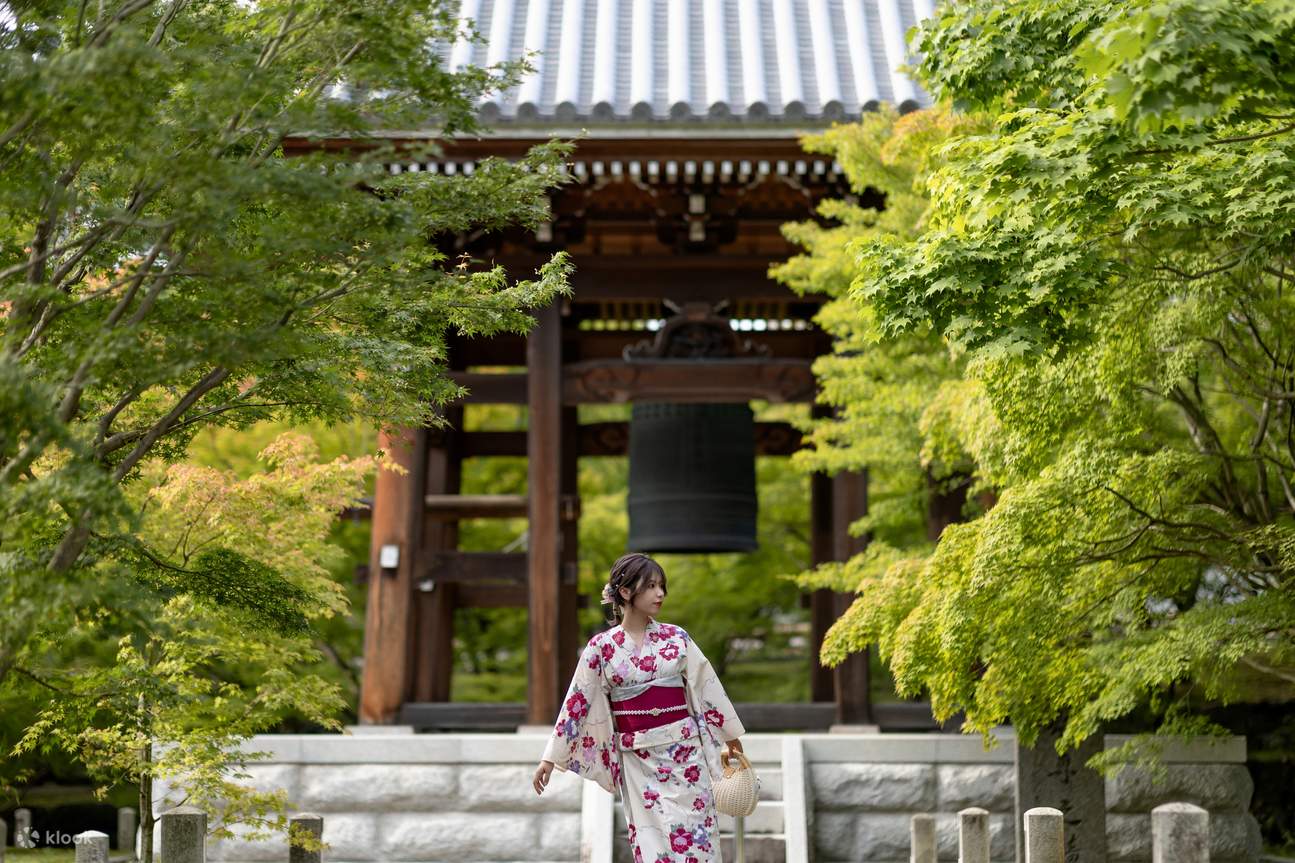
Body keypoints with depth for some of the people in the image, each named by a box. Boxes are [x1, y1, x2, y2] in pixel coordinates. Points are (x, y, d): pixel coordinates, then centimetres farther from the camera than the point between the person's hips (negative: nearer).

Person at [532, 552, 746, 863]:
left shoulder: (676, 637, 4)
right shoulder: (602, 647, -2)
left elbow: (706, 686, 11)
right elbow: (577, 702, 0)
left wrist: (731, 735, 16)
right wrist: (551, 758, 0)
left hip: (685, 754, 2)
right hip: (638, 760, -1)